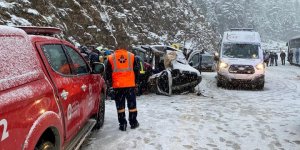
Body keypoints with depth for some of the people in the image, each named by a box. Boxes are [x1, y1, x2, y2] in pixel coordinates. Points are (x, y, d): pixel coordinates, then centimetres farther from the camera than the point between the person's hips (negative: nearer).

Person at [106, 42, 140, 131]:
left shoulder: (111, 58, 3)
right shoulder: (131, 56, 3)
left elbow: (108, 72, 5)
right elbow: (136, 70, 7)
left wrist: (110, 83, 16)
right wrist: (135, 81, 17)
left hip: (117, 85, 0)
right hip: (130, 84, 0)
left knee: (120, 105, 7)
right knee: (132, 104, 11)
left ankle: (122, 124, 10)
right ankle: (133, 123, 19)